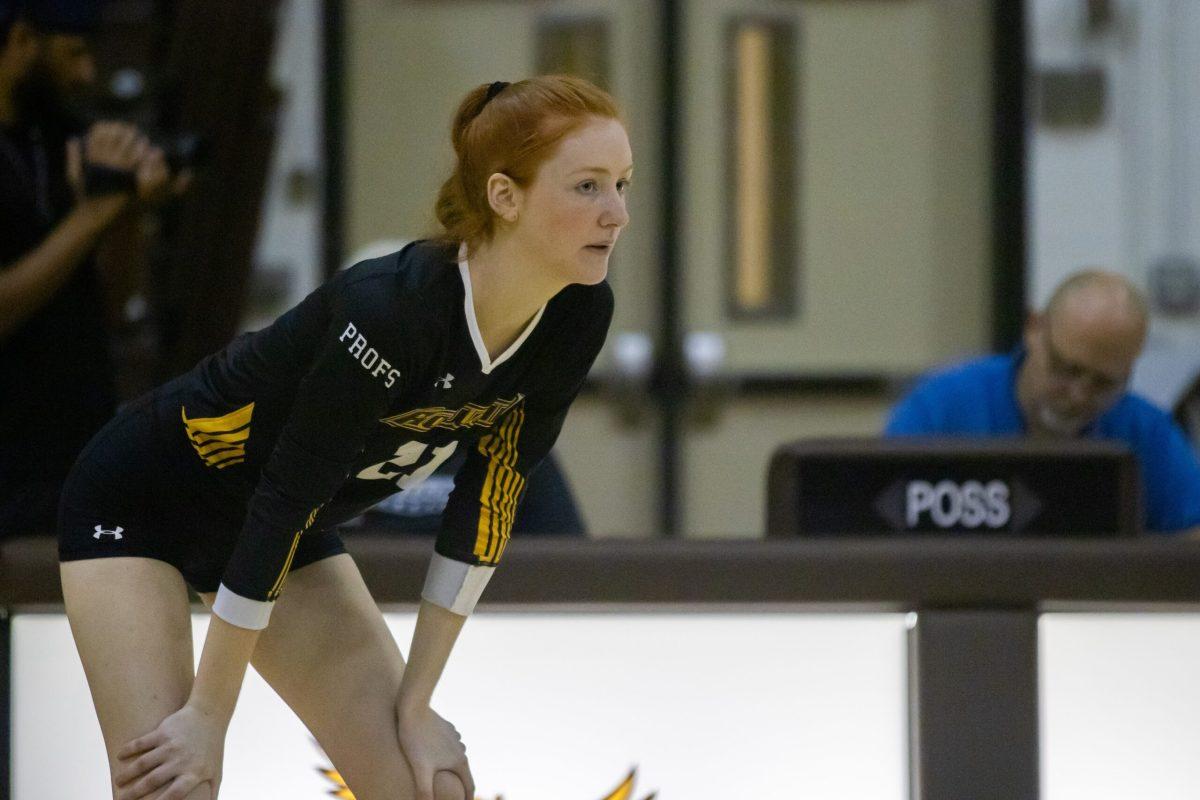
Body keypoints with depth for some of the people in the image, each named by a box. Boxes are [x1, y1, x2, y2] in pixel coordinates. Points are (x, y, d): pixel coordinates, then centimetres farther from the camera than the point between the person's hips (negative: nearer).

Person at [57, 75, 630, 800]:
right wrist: (209, 714, -22)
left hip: (292, 533, 7)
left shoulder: (577, 317, -15)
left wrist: (415, 704, -5)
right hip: (139, 506, -7)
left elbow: (486, 504, -6)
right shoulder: (390, 313, -35)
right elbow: (280, 501, -29)